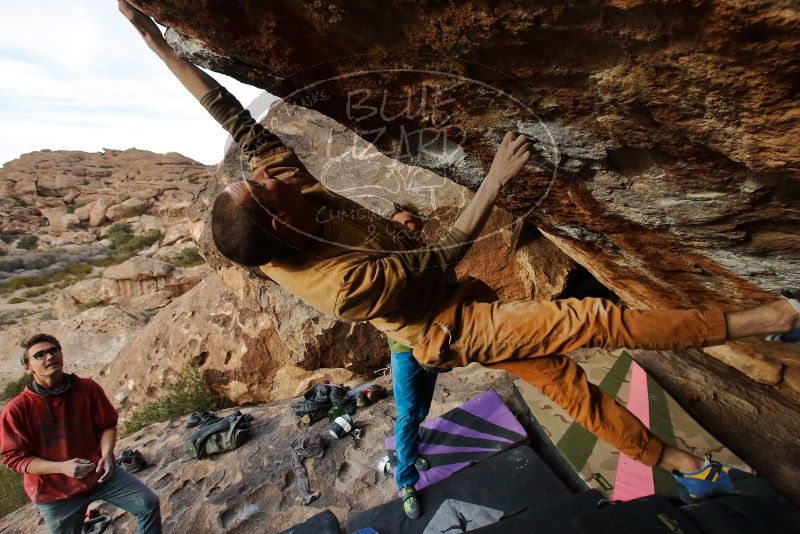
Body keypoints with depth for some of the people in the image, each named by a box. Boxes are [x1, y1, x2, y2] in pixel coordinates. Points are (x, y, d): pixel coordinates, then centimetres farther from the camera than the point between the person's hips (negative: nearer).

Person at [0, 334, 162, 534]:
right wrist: (61, 467, -25)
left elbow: (107, 425, 0)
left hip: (98, 473, 1)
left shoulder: (88, 388, -11)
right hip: (54, 492, -1)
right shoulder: (16, 409, -16)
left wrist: (106, 454, -17)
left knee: (148, 503, -4)